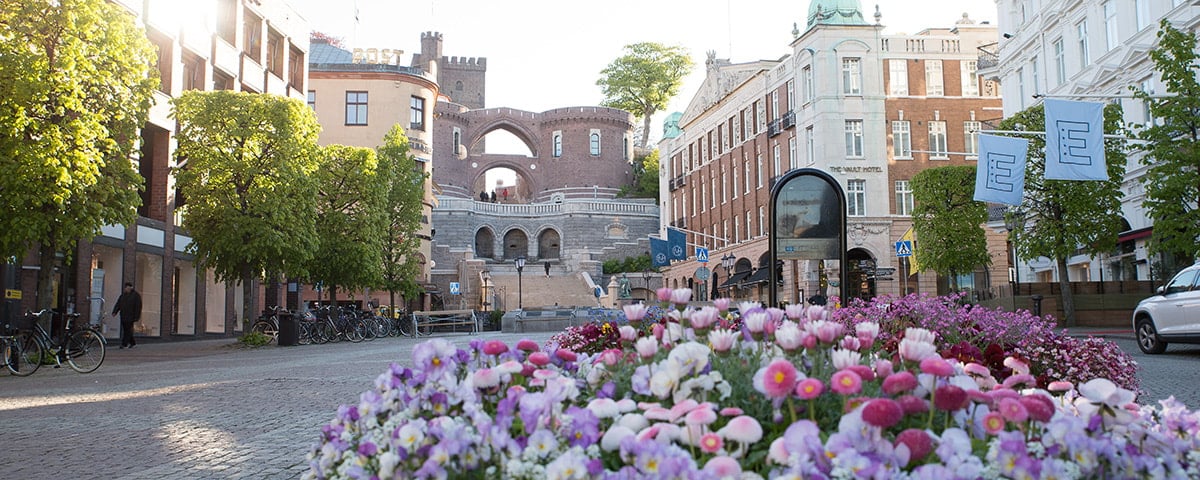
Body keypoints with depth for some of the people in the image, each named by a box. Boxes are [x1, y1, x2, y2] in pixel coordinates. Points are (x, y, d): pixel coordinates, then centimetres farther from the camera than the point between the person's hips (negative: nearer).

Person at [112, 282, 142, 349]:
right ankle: (132, 342, 21)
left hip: (130, 316, -6)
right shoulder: (123, 294, 13)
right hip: (123, 315, 6)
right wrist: (114, 312, -6)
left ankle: (124, 343, -10)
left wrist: (136, 317, -12)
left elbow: (138, 306, -7)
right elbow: (118, 304, 8)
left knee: (128, 329, -10)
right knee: (125, 329, 9)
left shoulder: (136, 295, -4)